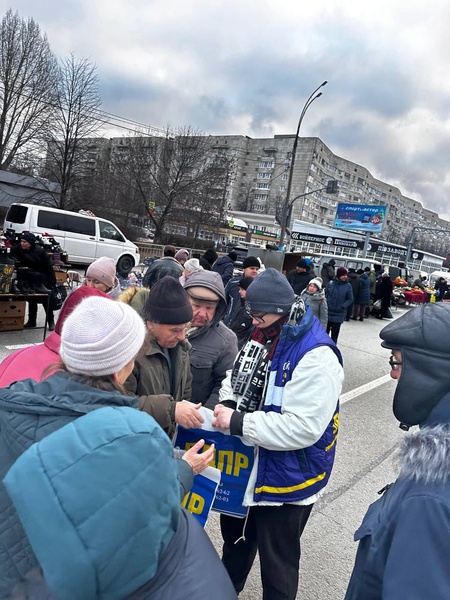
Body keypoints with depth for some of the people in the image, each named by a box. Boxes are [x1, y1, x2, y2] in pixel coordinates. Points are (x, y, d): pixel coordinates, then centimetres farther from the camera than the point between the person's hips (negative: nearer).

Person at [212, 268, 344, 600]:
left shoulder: (317, 357, -27)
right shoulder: (262, 338, 0)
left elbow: (301, 428, -32)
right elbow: (235, 380, 12)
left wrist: (238, 422, -29)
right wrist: (227, 404, -10)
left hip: (286, 479, -8)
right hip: (246, 465, 9)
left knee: (277, 562, 14)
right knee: (235, 538, 30)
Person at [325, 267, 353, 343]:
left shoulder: (348, 286, -6)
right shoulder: (330, 283, -4)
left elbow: (350, 299, -1)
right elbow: (325, 294, 9)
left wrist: (343, 306, -13)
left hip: (339, 314, -1)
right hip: (328, 312, 1)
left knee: (335, 334, 6)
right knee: (325, 331, 11)